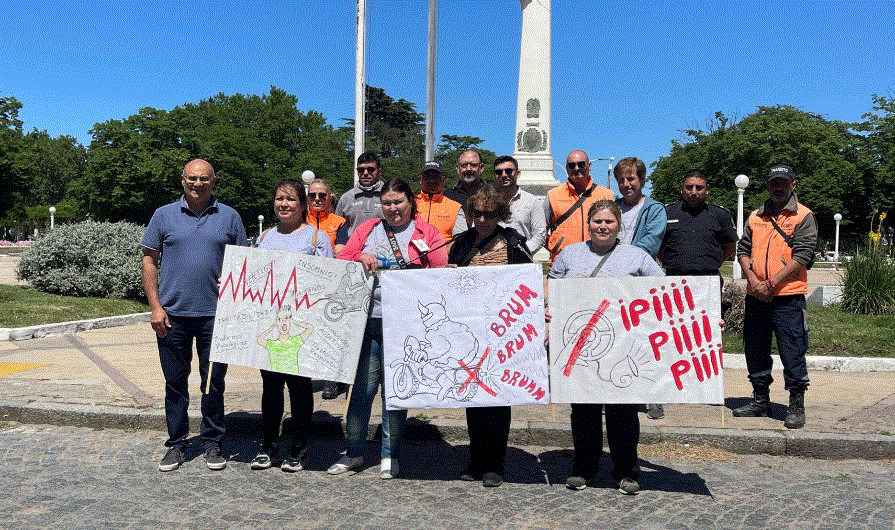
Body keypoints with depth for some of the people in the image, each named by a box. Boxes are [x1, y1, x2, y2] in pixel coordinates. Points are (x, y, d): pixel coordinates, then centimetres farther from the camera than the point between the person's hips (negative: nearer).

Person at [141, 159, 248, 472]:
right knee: (175, 383, 9)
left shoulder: (229, 217, 6)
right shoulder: (164, 215, 6)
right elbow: (149, 261, 6)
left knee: (214, 382, 6)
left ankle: (212, 443, 20)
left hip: (215, 315, 0)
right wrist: (155, 307, -2)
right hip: (172, 315, 0)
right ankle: (176, 444, 22)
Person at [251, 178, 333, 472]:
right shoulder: (265, 237, 17)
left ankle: (299, 449, 14)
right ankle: (268, 446, 20)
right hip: (266, 320, 4)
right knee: (270, 382, 9)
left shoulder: (317, 237, 2)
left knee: (299, 382, 2)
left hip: (302, 321, -4)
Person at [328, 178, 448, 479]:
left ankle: (390, 455, 18)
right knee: (362, 387, 3)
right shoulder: (367, 230, 16)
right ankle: (354, 453, 17)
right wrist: (359, 258, -6)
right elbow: (340, 262, 12)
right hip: (368, 320, 2)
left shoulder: (427, 233, 9)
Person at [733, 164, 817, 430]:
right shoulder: (756, 216, 15)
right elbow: (743, 249, 10)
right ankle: (760, 400, 25)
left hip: (788, 297, -5)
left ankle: (796, 406, 8)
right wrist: (753, 279, -7)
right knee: (755, 350, 12)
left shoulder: (804, 216, 0)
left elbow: (802, 255, -10)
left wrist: (771, 283, -15)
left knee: (792, 353, -3)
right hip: (756, 296, 5)